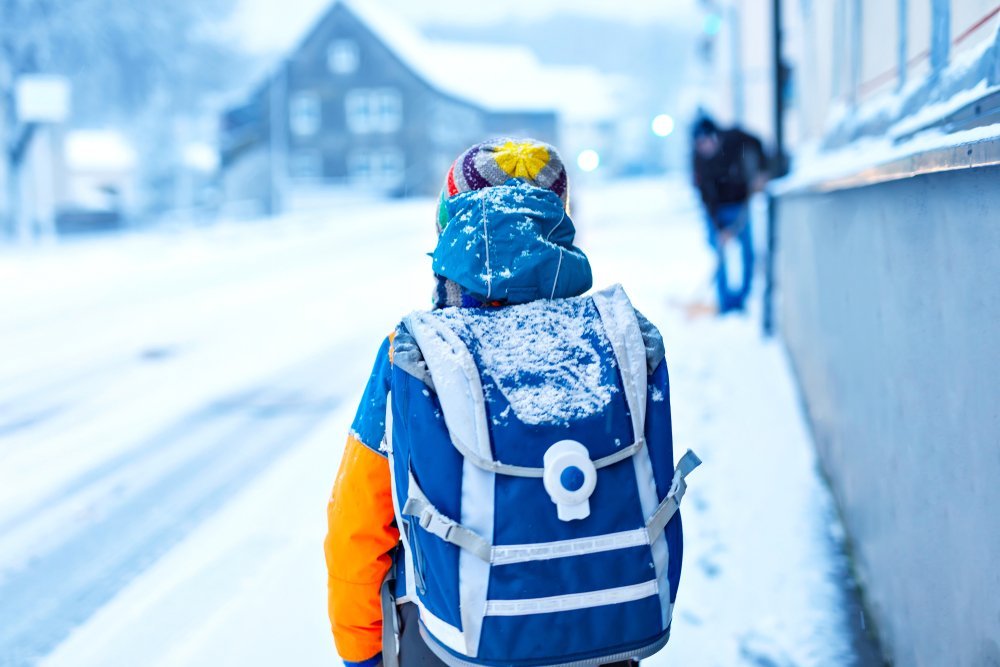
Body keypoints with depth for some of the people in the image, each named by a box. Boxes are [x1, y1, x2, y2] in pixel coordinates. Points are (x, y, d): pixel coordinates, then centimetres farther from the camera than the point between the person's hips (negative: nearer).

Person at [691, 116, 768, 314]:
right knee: (719, 255, -12)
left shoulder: (734, 138, -20)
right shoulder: (700, 160, -25)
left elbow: (756, 145, 2)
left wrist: (760, 172, -11)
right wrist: (719, 230, -32)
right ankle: (726, 305, -8)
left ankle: (741, 300, 7)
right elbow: (707, 197, -26)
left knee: (747, 252, -2)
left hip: (739, 204, 2)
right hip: (717, 210, -2)